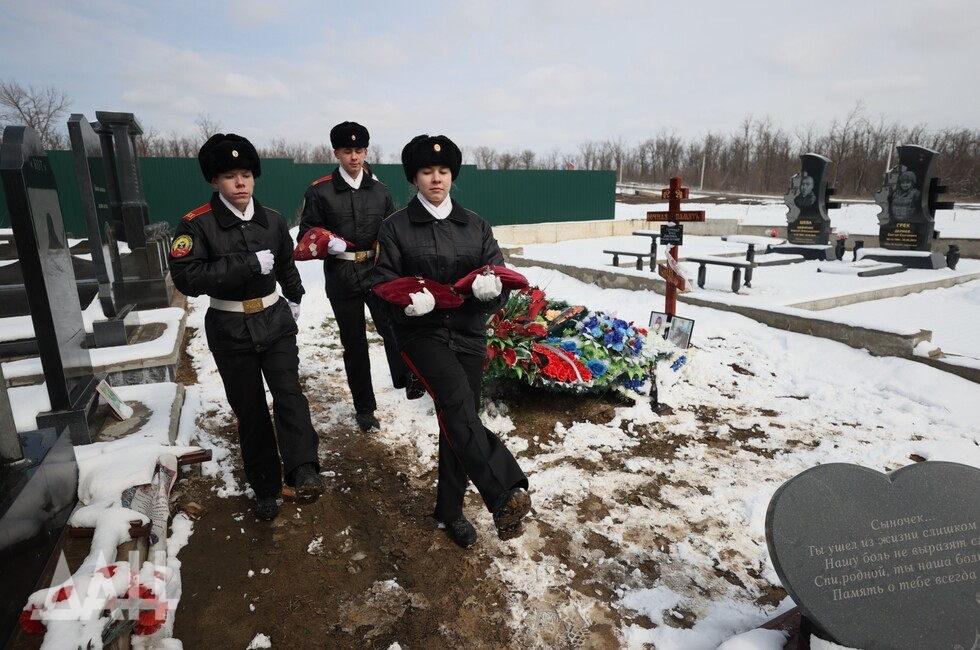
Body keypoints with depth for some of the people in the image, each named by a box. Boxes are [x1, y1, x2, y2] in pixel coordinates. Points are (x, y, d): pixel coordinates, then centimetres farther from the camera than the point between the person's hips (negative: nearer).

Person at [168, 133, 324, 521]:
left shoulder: (273, 221, 2)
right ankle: (265, 487, 19)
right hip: (230, 330, -2)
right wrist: (249, 263, -26)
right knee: (249, 408, 6)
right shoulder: (197, 225, -11)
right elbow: (186, 278, -24)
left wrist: (294, 300, 20)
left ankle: (303, 471, -18)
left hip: (275, 321, 2)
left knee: (288, 393, -13)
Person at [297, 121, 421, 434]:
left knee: (391, 324, -20)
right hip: (341, 278, -2)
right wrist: (327, 243, -20)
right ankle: (364, 408, 19)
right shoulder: (319, 191, -2)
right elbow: (306, 234, 0)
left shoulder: (379, 190, 7)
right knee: (354, 343, 7)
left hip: (378, 272, 2)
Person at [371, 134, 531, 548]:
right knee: (458, 405, -29)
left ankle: (450, 509, 27)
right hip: (421, 333, -3)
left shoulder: (475, 226, 9)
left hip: (468, 335, 3)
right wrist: (407, 301, -22)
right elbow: (382, 284, -1)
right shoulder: (396, 227, 2)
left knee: (458, 419, 8)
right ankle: (507, 494, -31)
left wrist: (492, 288, -20)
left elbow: (500, 279, 5)